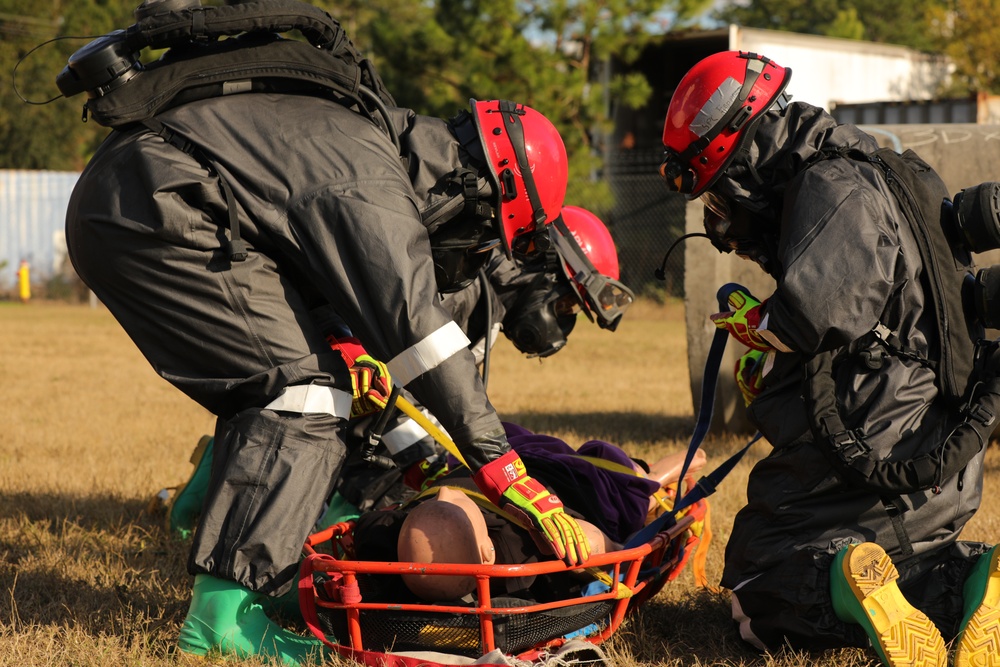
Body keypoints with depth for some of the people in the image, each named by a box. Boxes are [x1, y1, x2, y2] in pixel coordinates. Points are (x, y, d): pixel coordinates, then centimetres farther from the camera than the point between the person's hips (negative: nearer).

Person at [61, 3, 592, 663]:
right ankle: (224, 614, -15)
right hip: (150, 216, -10)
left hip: (108, 210, 10)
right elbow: (422, 336, -23)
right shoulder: (375, 190, -17)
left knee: (262, 394, 15)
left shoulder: (369, 136, 13)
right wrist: (514, 481, -24)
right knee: (304, 392, -11)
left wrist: (341, 355, 11)